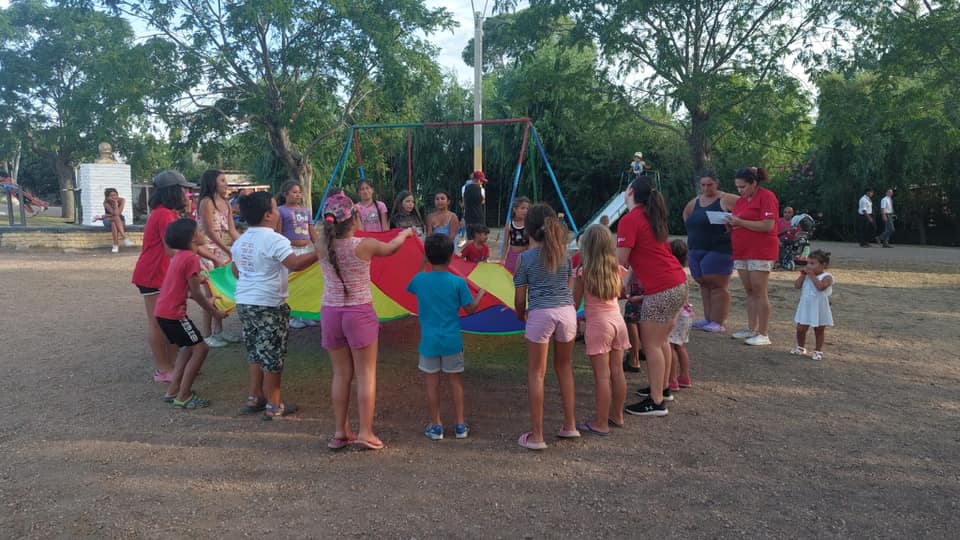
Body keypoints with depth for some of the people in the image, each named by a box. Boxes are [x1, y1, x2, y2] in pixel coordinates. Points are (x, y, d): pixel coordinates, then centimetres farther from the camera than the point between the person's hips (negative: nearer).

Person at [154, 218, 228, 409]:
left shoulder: (180, 256, 13)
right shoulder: (191, 258, -16)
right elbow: (195, 292, -15)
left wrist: (205, 301, 21)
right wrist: (214, 312, -4)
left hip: (163, 311, 10)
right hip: (173, 313, -10)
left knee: (189, 346, 21)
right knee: (200, 349, -4)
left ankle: (173, 390, 24)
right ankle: (183, 397, -1)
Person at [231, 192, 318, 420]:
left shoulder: (241, 240, 10)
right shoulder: (273, 240, -16)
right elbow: (295, 264, -29)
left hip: (244, 302, 8)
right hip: (268, 305, -8)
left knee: (255, 352, 20)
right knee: (272, 356, 2)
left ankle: (254, 397, 27)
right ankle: (274, 405, 9)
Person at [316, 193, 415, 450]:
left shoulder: (322, 245, -5)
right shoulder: (365, 245, -12)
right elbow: (390, 248, 10)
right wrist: (405, 233, 28)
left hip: (330, 313, 4)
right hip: (359, 313, -4)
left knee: (341, 374, 15)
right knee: (366, 374, 7)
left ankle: (340, 432, 21)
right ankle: (365, 433, 10)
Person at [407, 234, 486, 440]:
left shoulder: (419, 279, -6)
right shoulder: (458, 282, -10)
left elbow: (409, 289, 17)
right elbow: (470, 308, -4)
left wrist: (425, 267, 23)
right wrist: (480, 294, 14)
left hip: (429, 341, 0)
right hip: (452, 340, 0)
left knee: (432, 383, 9)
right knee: (455, 381, 12)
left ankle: (436, 426, 17)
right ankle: (460, 425, 19)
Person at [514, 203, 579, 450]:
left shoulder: (525, 257, -3)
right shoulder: (564, 253, 8)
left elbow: (520, 298, 0)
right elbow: (569, 285, 13)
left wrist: (520, 315, 20)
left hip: (540, 314, -4)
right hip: (567, 311, 4)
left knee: (536, 373, 4)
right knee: (564, 367, 21)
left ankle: (536, 436, 7)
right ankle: (569, 425, 27)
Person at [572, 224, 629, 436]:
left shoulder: (583, 272, -11)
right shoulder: (617, 269, 3)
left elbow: (576, 303, -5)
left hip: (597, 325, -6)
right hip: (618, 321, 6)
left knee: (602, 376, -2)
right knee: (617, 372, 13)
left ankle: (601, 423, 5)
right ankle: (617, 415, 27)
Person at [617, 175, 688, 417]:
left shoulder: (630, 220, -12)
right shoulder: (652, 217, 16)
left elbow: (621, 261, -14)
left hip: (660, 290, -9)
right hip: (678, 283, 9)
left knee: (651, 345, -2)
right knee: (661, 341, 20)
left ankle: (656, 402, 2)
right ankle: (663, 388, 31)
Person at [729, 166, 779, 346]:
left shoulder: (766, 197, -8)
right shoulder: (741, 200, 16)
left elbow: (768, 226, -18)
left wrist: (740, 222, -17)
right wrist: (730, 224, 0)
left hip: (760, 252, -8)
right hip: (742, 251, 8)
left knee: (759, 292, -6)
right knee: (749, 292, 10)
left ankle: (763, 334, -2)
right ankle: (751, 329, 17)